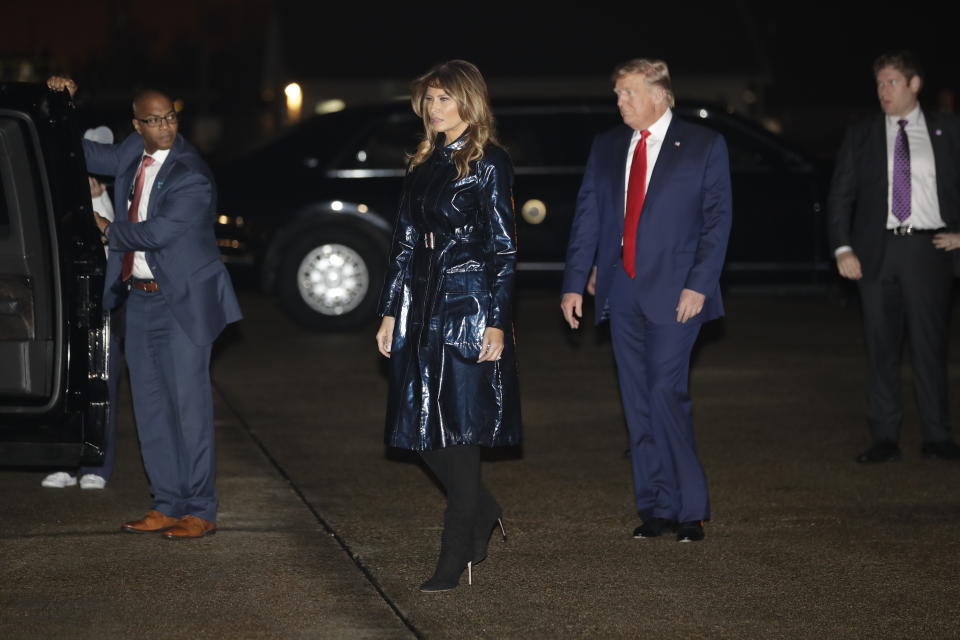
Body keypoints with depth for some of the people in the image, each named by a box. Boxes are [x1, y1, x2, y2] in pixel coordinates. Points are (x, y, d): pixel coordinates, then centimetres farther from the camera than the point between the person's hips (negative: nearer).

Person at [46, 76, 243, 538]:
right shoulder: (134, 153, 7)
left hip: (181, 301, -8)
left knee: (189, 404, -6)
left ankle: (200, 512, -1)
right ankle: (167, 505, 19)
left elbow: (158, 232, -24)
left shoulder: (192, 178, -17)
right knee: (151, 408, 11)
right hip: (139, 297, 8)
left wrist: (109, 230, -7)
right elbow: (87, 154, 23)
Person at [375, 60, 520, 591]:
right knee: (420, 427, 6)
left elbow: (504, 247, -9)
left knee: (460, 425, -4)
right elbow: (404, 241, 15)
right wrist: (390, 313, 11)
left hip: (468, 306, -7)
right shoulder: (425, 163, 14)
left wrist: (496, 322, -15)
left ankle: (455, 559, 2)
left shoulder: (489, 162, -6)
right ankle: (482, 511, 29)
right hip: (421, 304, 7)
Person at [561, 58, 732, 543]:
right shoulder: (606, 147, 12)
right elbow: (587, 217, 12)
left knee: (666, 394, -12)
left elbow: (718, 218, -3)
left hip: (674, 293, -5)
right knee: (637, 403, 5)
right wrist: (574, 283, 4)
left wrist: (699, 285, -13)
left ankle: (690, 511, -4)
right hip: (621, 290, 5)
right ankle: (655, 508, 11)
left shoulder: (704, 146, 0)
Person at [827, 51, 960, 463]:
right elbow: (840, 196, 7)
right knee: (881, 347, 2)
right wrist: (843, 249, -4)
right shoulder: (860, 136, 9)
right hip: (877, 251, 1)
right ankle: (885, 439, 6)